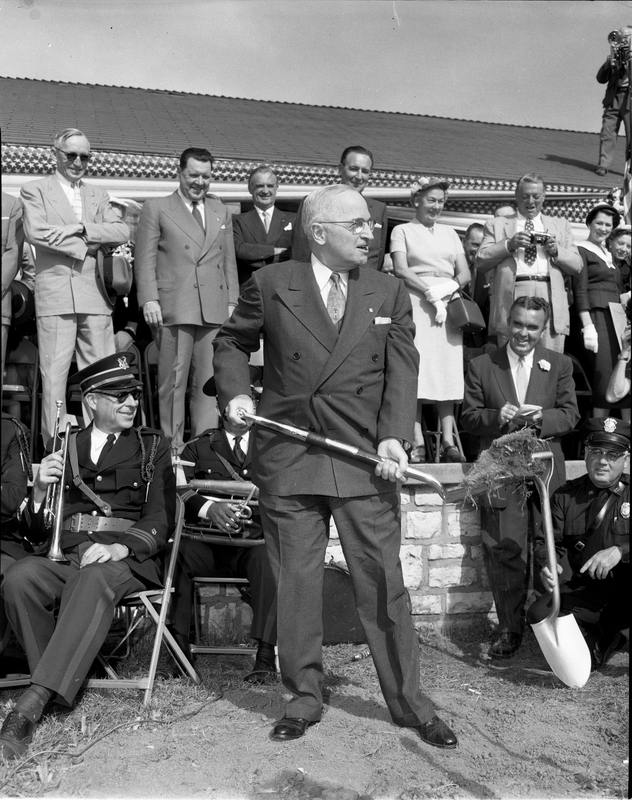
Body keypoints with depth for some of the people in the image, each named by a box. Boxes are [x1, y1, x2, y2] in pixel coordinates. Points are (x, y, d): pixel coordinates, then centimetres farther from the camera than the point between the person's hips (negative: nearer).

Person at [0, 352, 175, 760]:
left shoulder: (152, 447, 14)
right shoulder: (63, 447, 18)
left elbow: (161, 519, 3)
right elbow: (34, 531, 15)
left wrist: (119, 547, -17)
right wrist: (40, 491, -7)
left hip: (125, 558, -2)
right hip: (63, 556, 2)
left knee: (95, 579, -36)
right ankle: (62, 685, -16)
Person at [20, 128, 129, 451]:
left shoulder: (98, 195, 21)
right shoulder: (34, 190, 9)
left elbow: (122, 232, 5)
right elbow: (35, 231, -8)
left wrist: (80, 227, -8)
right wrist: (87, 247, -5)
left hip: (95, 296, 4)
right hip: (55, 294, -3)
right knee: (54, 374, -4)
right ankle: (55, 447, 2)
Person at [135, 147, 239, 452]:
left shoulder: (222, 213, 20)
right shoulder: (156, 208, 7)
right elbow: (145, 259, 1)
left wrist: (232, 302, 10)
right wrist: (149, 299, -9)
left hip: (215, 310, 4)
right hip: (174, 308, -3)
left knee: (209, 381, 3)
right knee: (173, 381, 0)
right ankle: (172, 445, 8)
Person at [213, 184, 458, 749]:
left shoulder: (390, 294, 9)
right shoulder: (271, 284, 4)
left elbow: (402, 370, 2)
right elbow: (232, 341, 18)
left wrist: (394, 436, -12)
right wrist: (235, 391, 0)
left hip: (365, 460, 1)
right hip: (287, 459, 0)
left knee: (384, 584, 4)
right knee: (296, 586, 8)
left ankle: (408, 700, 21)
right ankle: (304, 698, 26)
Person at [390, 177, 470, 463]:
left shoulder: (449, 233, 21)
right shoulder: (403, 231, 9)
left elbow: (464, 272, 14)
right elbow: (400, 270, -4)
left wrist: (449, 287, -7)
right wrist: (429, 291, -15)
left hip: (449, 305, 4)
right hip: (415, 304, -4)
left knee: (447, 370, -2)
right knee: (416, 371, -10)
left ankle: (448, 442, -2)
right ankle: (417, 443, -12)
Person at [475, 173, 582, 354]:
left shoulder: (560, 225, 23)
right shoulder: (497, 224, 18)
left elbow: (577, 265, 16)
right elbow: (480, 261, 6)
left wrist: (556, 250, -2)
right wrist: (509, 244, -6)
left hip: (550, 298, 1)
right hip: (512, 298, -1)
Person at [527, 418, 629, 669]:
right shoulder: (566, 495, 7)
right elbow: (548, 541, 3)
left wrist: (619, 551, -30)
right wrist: (548, 565, -19)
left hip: (622, 588, -3)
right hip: (585, 589, 4)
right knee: (539, 615, -20)